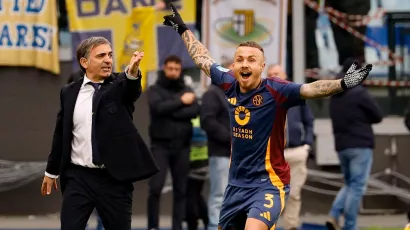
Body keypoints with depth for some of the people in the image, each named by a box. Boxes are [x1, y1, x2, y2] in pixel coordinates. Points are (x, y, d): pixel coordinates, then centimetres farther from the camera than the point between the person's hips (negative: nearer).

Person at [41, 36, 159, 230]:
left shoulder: (120, 85, -1)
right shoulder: (69, 92, 6)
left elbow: (132, 89, -26)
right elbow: (60, 134, 15)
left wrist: (133, 72, -49)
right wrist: (51, 171, 19)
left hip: (114, 179, -1)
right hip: (78, 178, 1)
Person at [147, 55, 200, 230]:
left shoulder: (187, 90, 11)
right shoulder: (155, 90, 3)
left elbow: (195, 110, -6)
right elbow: (159, 107, -16)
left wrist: (172, 113, -14)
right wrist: (181, 102, -13)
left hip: (182, 146, 3)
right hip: (160, 145, -3)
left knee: (180, 190, 4)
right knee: (155, 187, -11)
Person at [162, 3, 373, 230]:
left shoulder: (275, 90, -17)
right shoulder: (230, 84, -2)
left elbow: (309, 89, -31)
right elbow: (203, 59, 14)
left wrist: (342, 84, -48)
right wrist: (183, 29, 26)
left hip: (268, 183, -7)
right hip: (236, 183, 7)